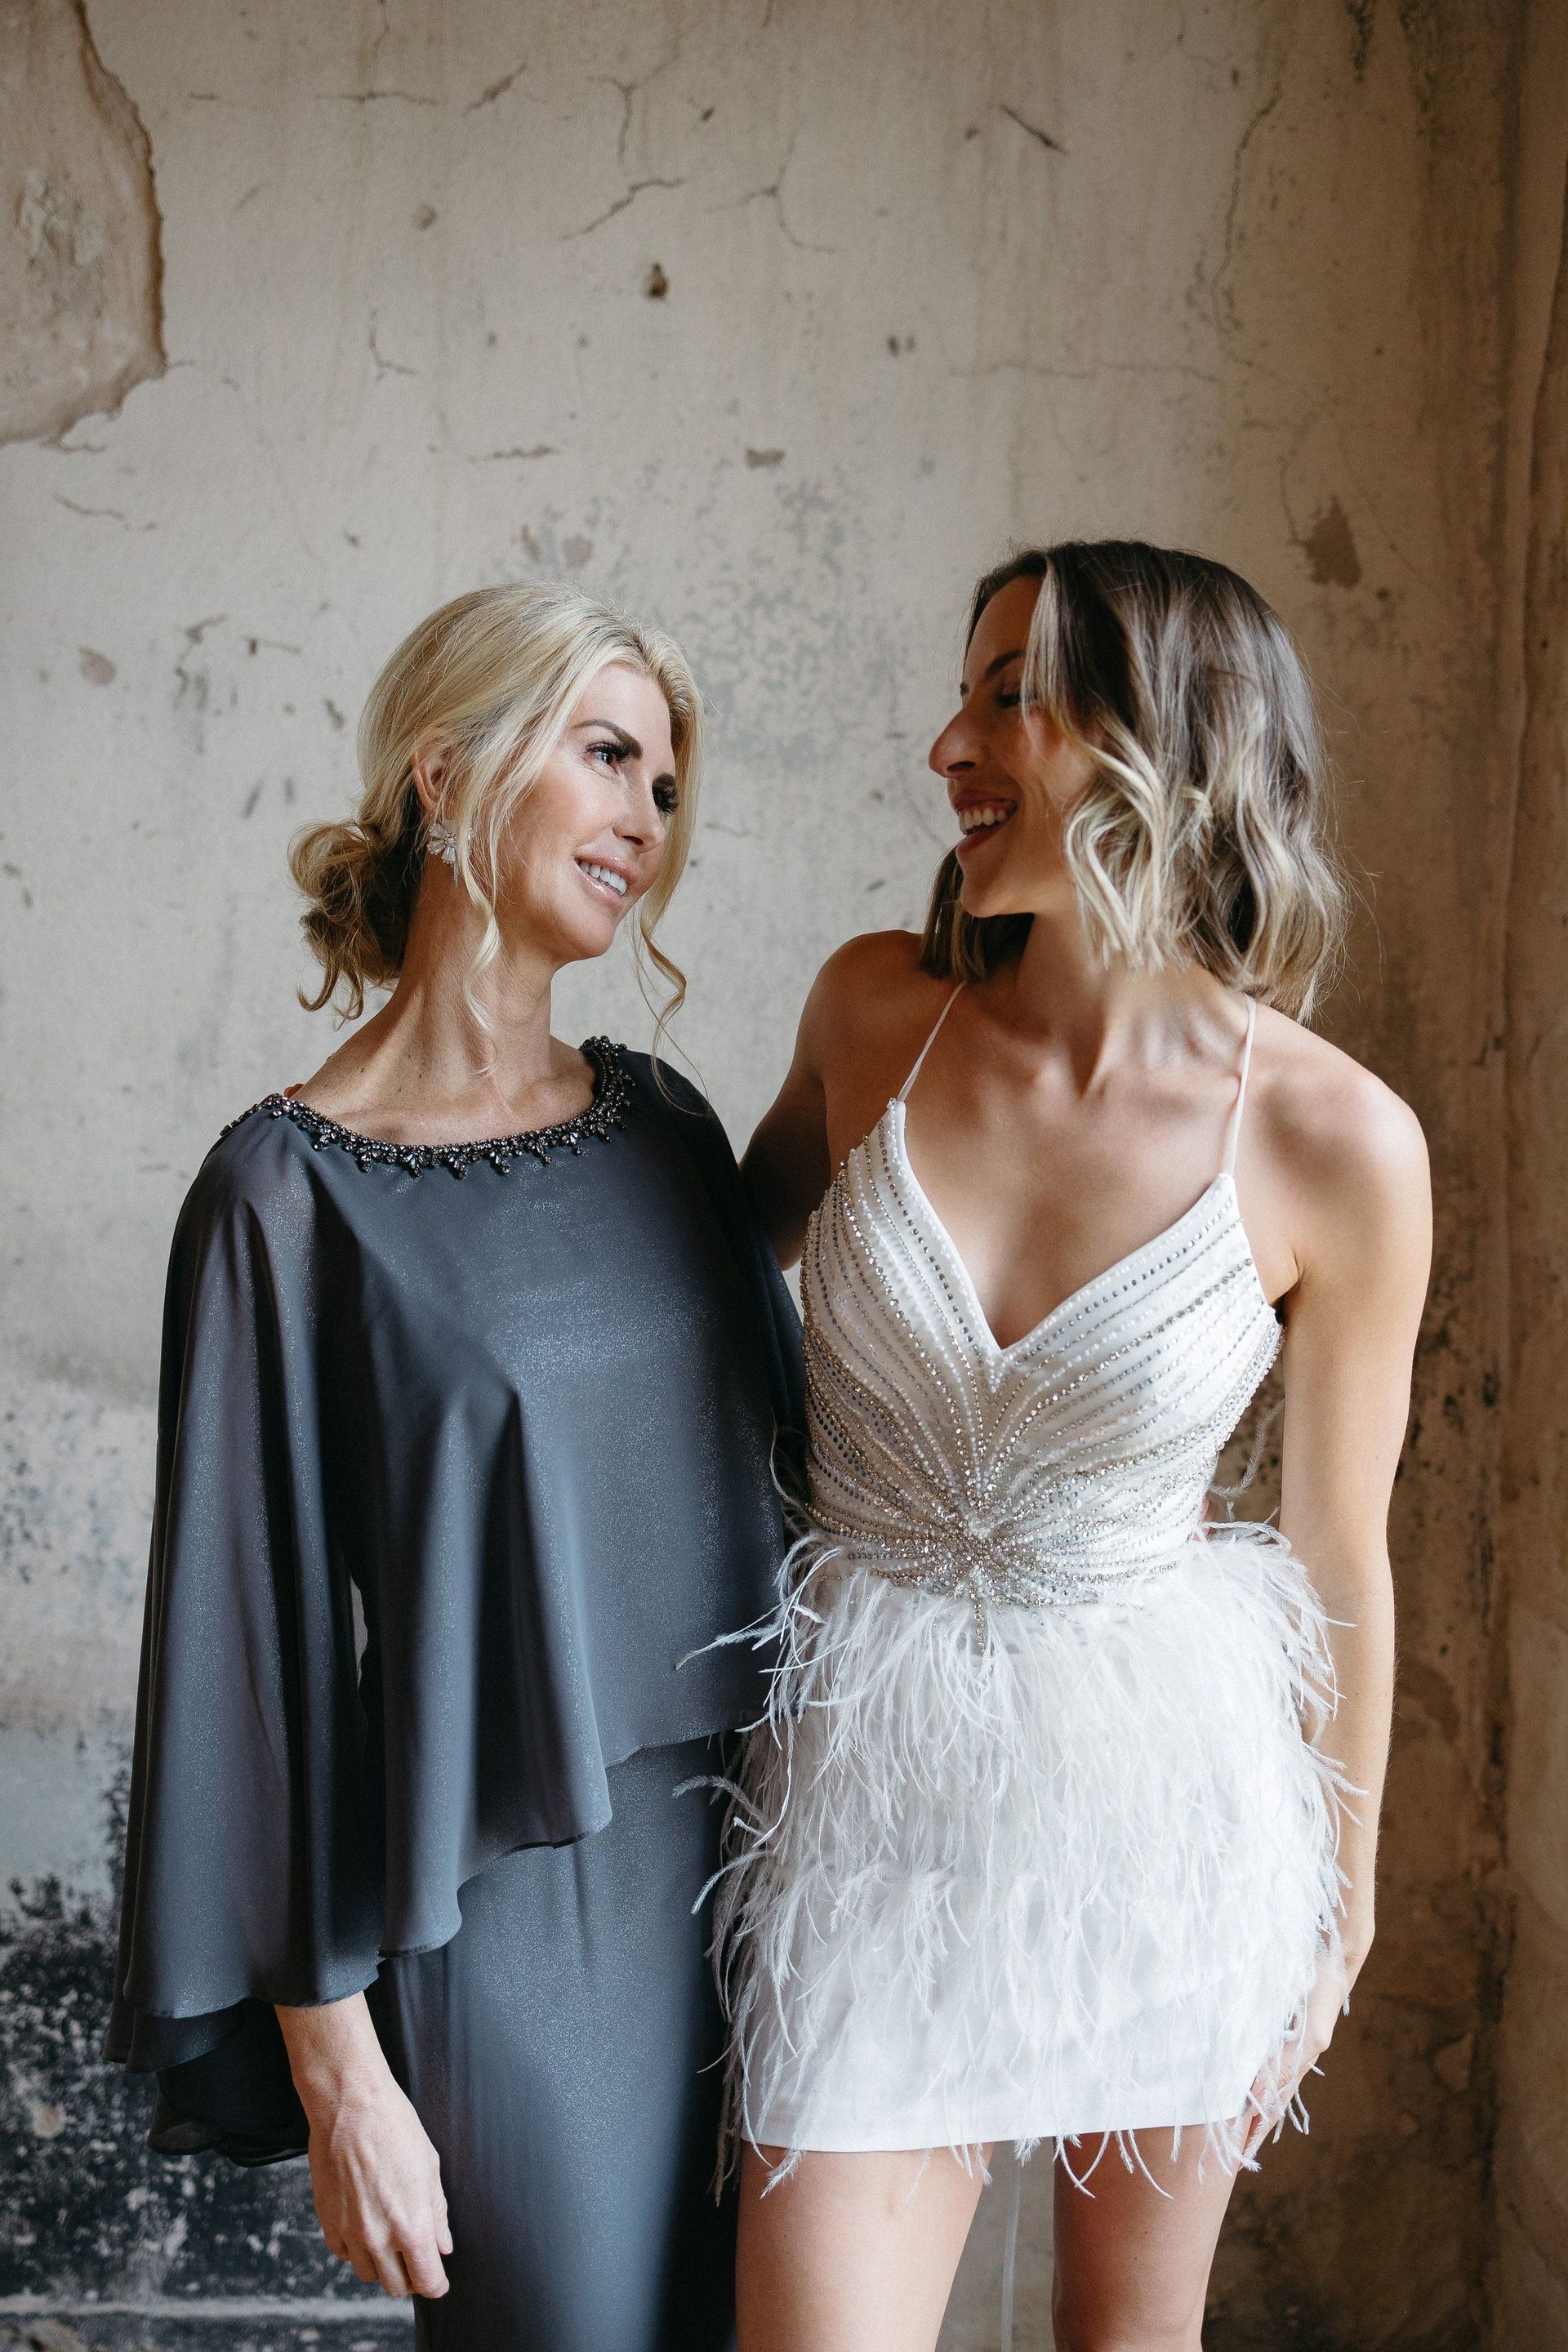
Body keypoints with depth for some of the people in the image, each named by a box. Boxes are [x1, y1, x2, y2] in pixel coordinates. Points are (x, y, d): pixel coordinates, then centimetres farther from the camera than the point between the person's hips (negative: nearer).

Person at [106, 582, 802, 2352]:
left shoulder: (662, 1125, 6)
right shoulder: (293, 1190, -10)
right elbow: (265, 1627, -9)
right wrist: (336, 2067, -9)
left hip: (752, 1872, 5)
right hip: (509, 1920, -5)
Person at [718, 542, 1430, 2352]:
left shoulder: (1337, 1144, -15)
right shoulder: (878, 1010, -8)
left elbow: (1338, 1557, -3)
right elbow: (760, 1213, 16)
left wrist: (1338, 1911, 7)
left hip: (1164, 1779, -1)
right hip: (874, 1775, 1)